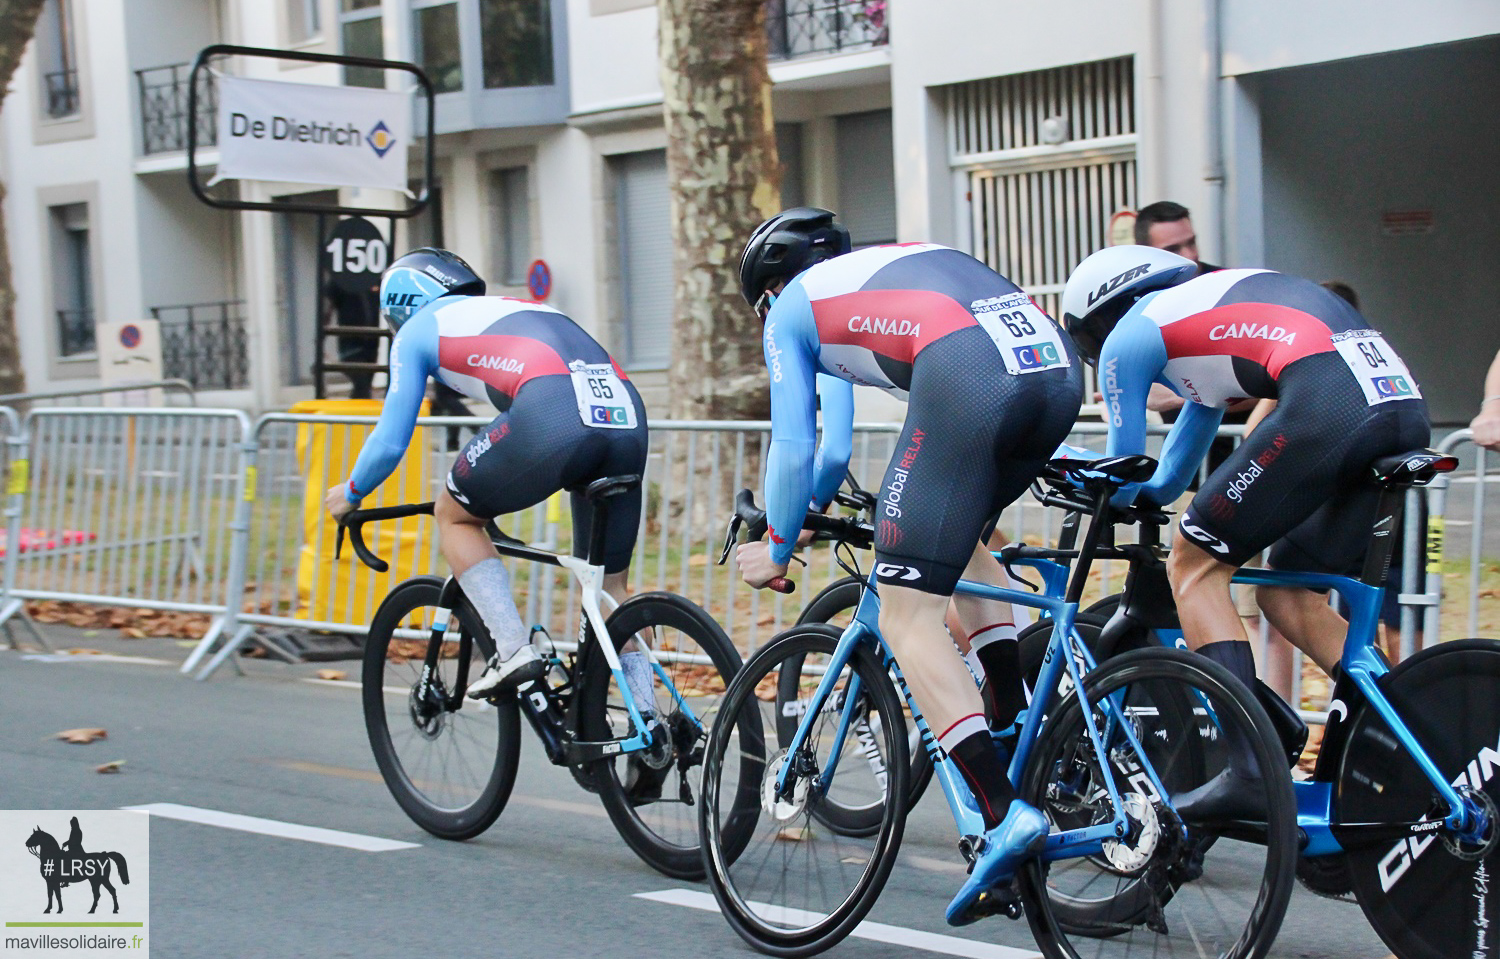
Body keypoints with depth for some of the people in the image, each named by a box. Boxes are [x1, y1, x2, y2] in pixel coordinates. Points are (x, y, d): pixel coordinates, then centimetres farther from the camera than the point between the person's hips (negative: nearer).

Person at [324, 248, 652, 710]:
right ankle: (647, 726, 13)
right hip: (628, 415, 6)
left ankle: (513, 650, 8)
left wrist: (350, 493, 41)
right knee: (610, 587, 19)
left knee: (454, 515, 20)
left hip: (553, 417, -6)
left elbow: (390, 441, 21)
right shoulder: (515, 308, 40)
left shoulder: (417, 329, 23)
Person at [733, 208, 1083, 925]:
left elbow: (795, 450, 21)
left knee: (905, 611, -2)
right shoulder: (900, 261, 42)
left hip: (966, 380, -7)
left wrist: (776, 550, 36)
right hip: (1059, 369, 7)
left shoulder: (792, 308, 23)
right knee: (964, 538, 32)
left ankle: (1003, 812, -15)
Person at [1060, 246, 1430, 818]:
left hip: (1328, 406, -8)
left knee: (1194, 566, 5)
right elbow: (1167, 481, 47)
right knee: (1283, 593, 19)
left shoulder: (1128, 335, 15)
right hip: (1408, 410, 8)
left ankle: (1250, 770, -7)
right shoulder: (1207, 308, 39)